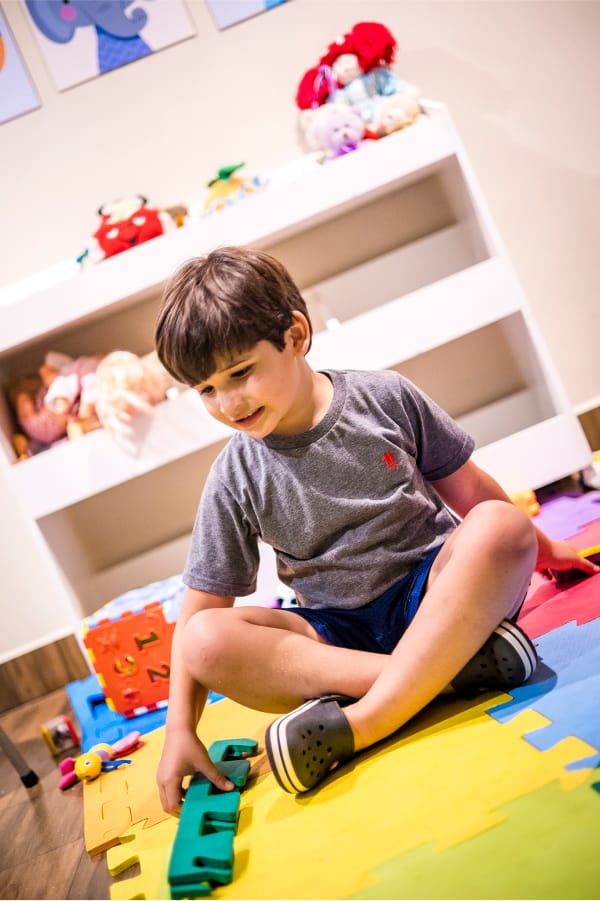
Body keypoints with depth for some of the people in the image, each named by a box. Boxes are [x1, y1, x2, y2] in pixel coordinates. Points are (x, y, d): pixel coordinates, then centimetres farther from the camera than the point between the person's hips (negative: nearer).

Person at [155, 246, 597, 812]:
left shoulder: (383, 397, -4)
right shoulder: (235, 479, -4)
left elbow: (461, 485, 10)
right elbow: (199, 610, -2)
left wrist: (540, 547, 21)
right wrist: (180, 728, -10)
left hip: (435, 592, 0)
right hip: (340, 631, 1)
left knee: (499, 525, -31)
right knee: (207, 640, -25)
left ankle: (357, 725, -34)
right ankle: (458, 663, -30)